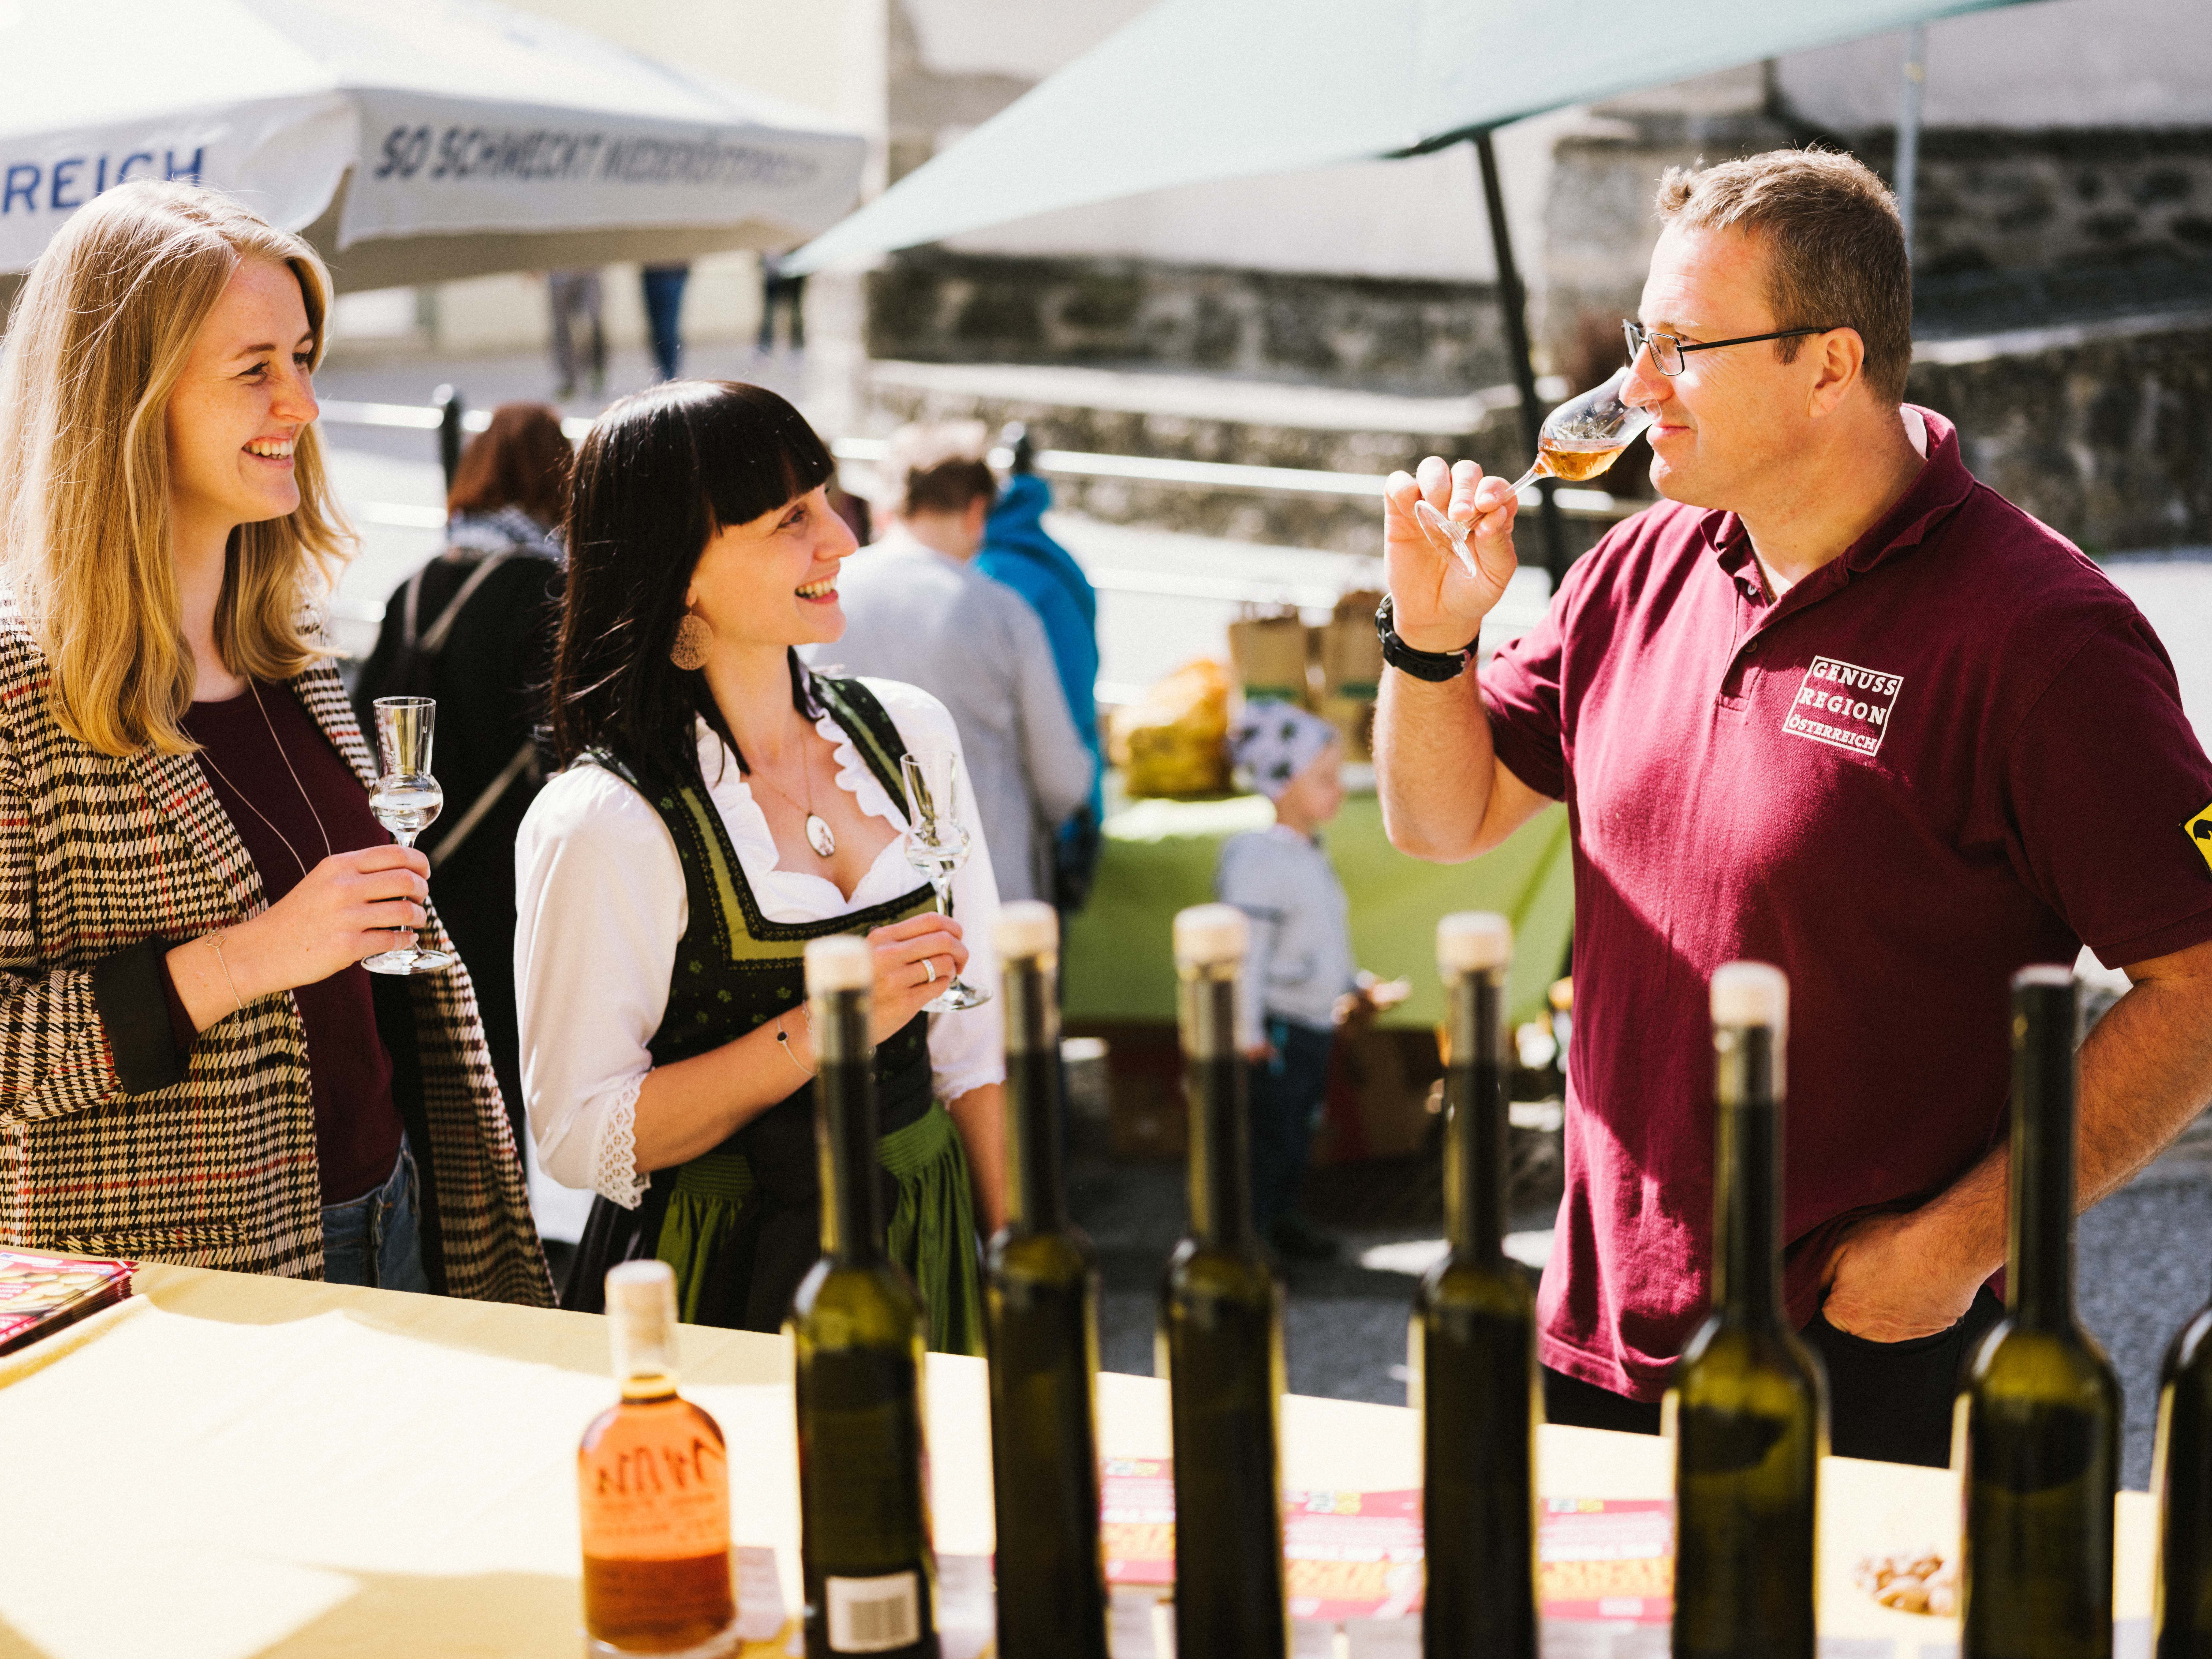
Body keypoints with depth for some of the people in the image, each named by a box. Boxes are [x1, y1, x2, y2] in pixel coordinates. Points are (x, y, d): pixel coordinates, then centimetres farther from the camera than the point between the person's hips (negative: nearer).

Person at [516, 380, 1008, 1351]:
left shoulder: (908, 733, 2)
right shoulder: (603, 824, -16)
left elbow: (969, 1042, 8)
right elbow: (581, 1139, -16)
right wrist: (821, 1030, -22)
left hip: (927, 1249, 5)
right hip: (728, 1291, -5)